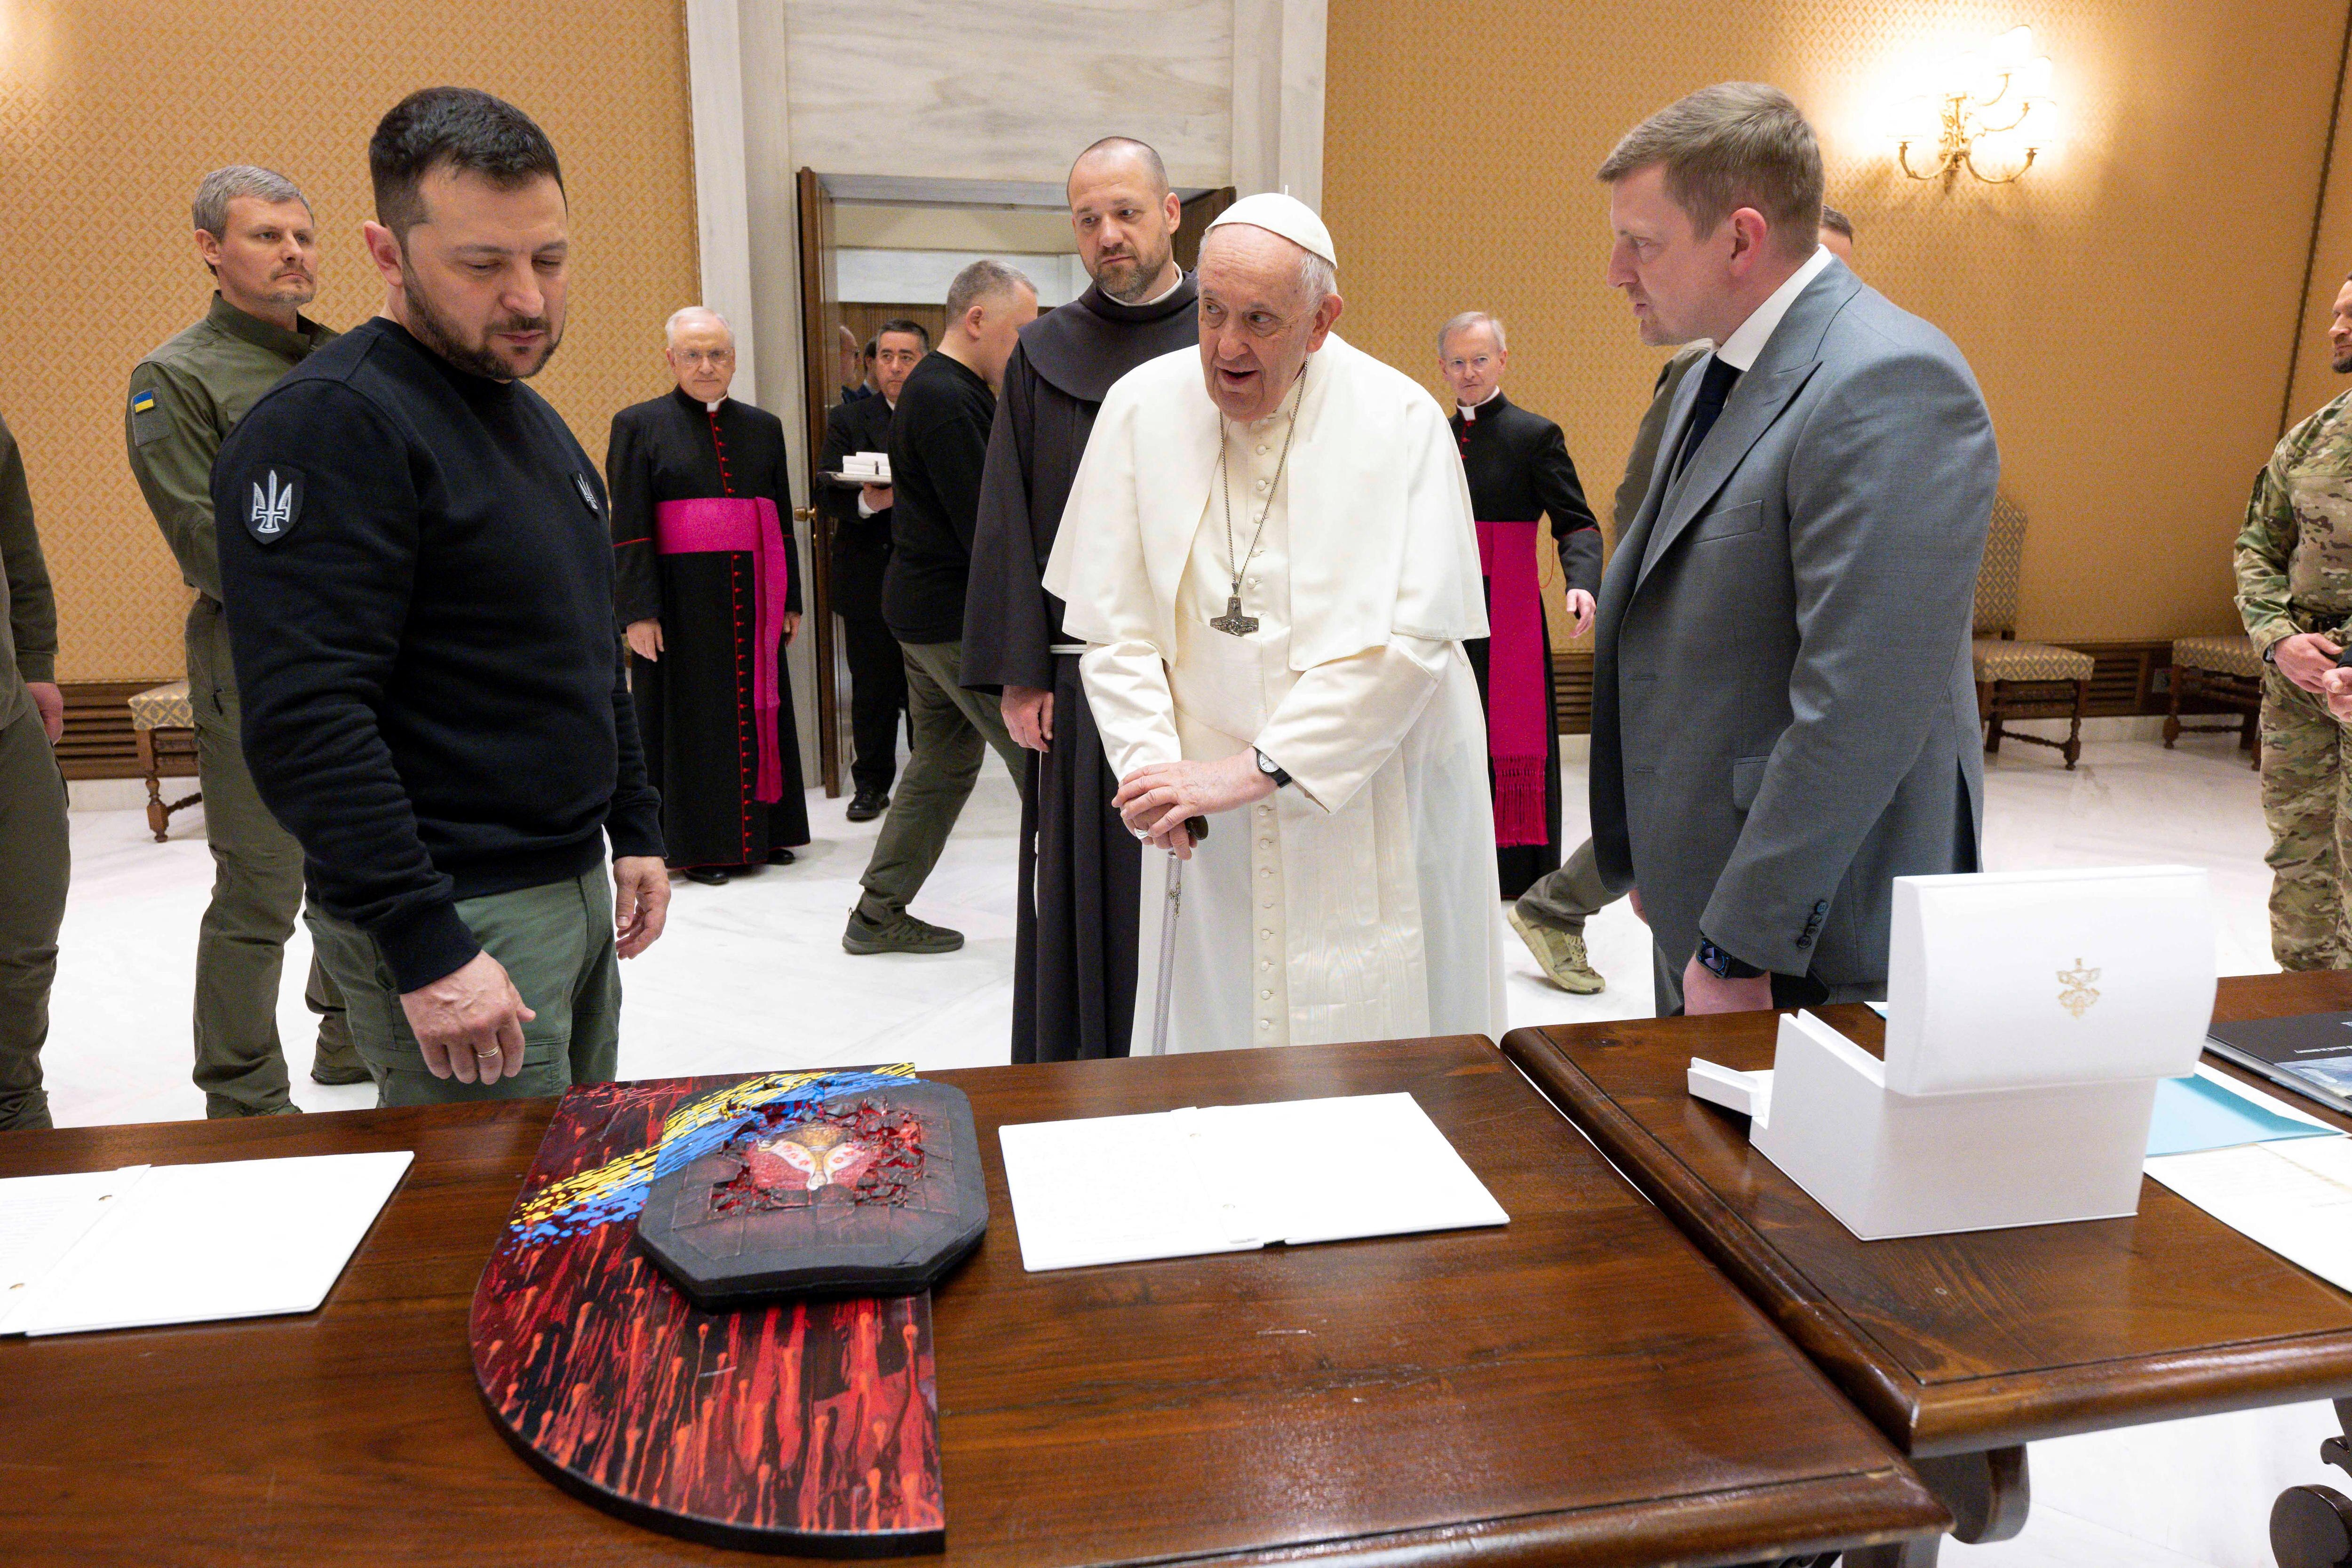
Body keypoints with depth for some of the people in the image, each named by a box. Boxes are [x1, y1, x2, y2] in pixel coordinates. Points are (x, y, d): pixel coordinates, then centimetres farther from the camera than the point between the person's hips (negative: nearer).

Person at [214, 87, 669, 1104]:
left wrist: (634, 832, 17)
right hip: (454, 917, -9)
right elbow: (306, 726, -22)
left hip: (576, 888, 9)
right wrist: (427, 949, -24)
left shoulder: (534, 420, 14)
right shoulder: (327, 427, -15)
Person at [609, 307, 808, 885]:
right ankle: (696, 843, 11)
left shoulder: (763, 427, 11)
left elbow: (783, 519, 13)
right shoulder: (639, 425, -1)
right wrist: (639, 612, -13)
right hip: (680, 600, -4)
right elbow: (628, 529, -6)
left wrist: (790, 600, 8)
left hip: (752, 601, 4)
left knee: (757, 707, 9)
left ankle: (761, 831, 21)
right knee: (691, 717, 2)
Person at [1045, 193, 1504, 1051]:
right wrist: (1150, 762, -15)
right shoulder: (1143, 407, -2)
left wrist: (1255, 768, -17)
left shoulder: (1400, 419, -8)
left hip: (1380, 803, -1)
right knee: (1220, 1023, 6)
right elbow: (1113, 624, -1)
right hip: (1214, 819, 2)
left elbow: (1414, 639, -14)